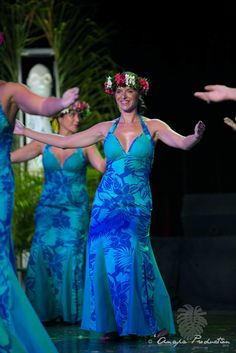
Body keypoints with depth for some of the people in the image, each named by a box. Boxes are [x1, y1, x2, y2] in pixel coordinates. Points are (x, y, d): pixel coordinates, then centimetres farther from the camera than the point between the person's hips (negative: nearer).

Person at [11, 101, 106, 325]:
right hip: (48, 208, 2)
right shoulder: (44, 144, 4)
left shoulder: (85, 145, 0)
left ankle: (70, 310, 3)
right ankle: (44, 310, 5)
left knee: (70, 257, -5)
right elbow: (11, 157, 1)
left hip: (75, 210, -2)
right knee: (43, 255, -3)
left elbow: (103, 167, -16)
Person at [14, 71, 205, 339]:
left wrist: (196, 136, -37)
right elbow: (64, 141, 11)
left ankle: (157, 322, 2)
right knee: (106, 258, -2)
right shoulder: (106, 129, 8)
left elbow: (183, 143, -13)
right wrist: (24, 131, 12)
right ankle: (111, 323, 8)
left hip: (138, 204, -2)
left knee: (133, 256, -12)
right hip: (107, 201, 3)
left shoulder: (153, 127, 2)